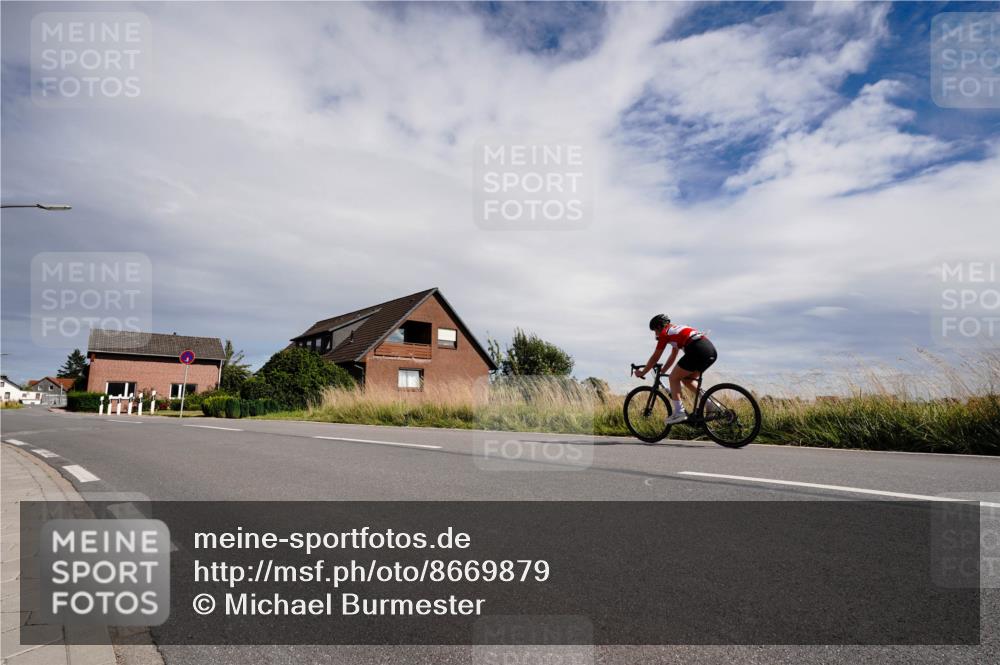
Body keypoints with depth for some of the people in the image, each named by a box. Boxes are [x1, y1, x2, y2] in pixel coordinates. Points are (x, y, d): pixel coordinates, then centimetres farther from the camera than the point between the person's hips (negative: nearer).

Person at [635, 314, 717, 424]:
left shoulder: (665, 333, 8)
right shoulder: (676, 330, 32)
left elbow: (655, 358, 13)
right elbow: (672, 357, 39)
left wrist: (642, 372, 23)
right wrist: (662, 371, 44)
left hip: (698, 351, -8)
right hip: (712, 350, 8)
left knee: (674, 378, 5)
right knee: (687, 379, 23)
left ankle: (679, 413, -1)